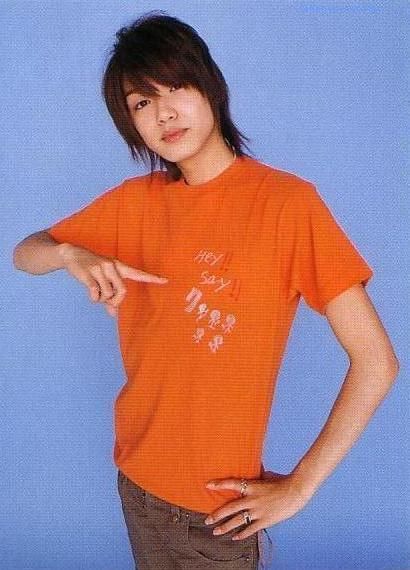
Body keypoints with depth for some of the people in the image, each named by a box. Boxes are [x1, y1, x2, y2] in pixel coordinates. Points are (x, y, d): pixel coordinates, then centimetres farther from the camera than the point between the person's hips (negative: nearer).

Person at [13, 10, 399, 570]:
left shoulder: (287, 200, -18)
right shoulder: (135, 201, -1)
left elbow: (376, 363, -19)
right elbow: (25, 253, 9)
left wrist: (299, 486, -14)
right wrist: (73, 256, -13)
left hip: (220, 506, -5)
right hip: (138, 480, 5)